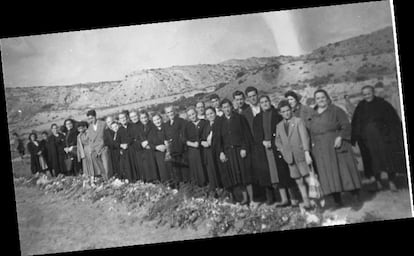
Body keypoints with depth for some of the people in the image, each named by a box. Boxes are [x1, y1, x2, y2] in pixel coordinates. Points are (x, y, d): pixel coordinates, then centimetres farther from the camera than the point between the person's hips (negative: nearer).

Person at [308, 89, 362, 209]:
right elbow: (311, 133, 16)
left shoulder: (336, 111, 3)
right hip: (321, 150, 4)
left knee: (344, 169, -4)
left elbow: (346, 126, -4)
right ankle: (337, 199, -1)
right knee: (328, 174, -2)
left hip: (336, 145, -3)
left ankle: (355, 194, 3)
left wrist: (340, 137, -18)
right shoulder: (313, 116, 15)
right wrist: (313, 144, 3)